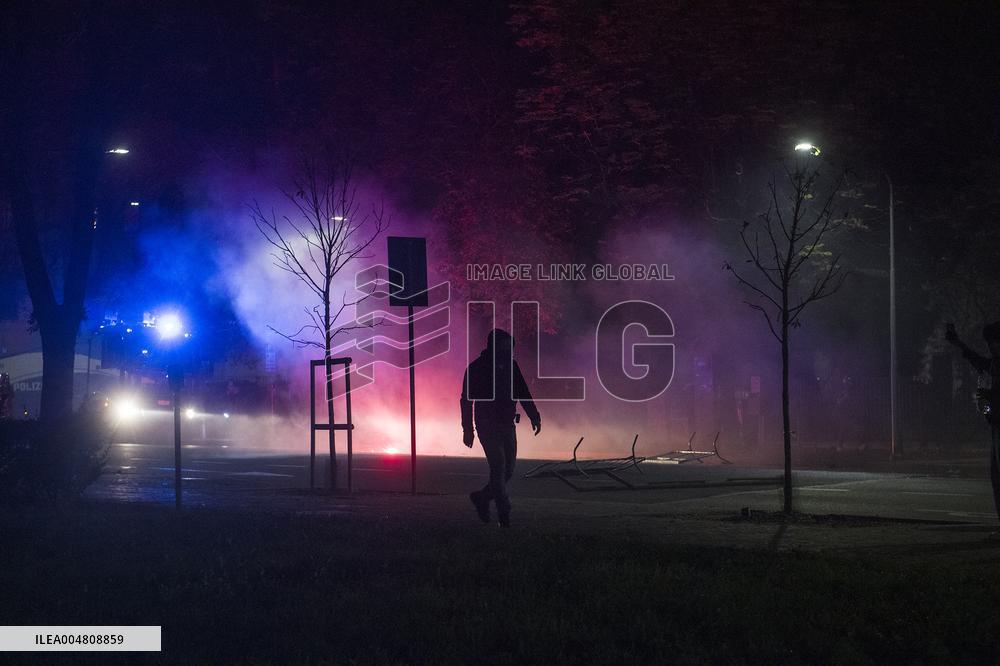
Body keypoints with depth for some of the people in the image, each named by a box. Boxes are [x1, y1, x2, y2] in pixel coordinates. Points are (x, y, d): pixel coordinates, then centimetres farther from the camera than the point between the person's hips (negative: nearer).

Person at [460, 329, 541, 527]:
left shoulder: (511, 366, 8)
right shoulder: (476, 369, -7)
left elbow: (523, 393, 12)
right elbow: (467, 400, -5)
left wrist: (534, 416, 1)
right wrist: (467, 429, -10)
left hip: (507, 425, 6)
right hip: (487, 427, -6)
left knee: (508, 470, 5)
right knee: (499, 467, -14)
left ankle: (481, 498, 27)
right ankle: (504, 514, -12)